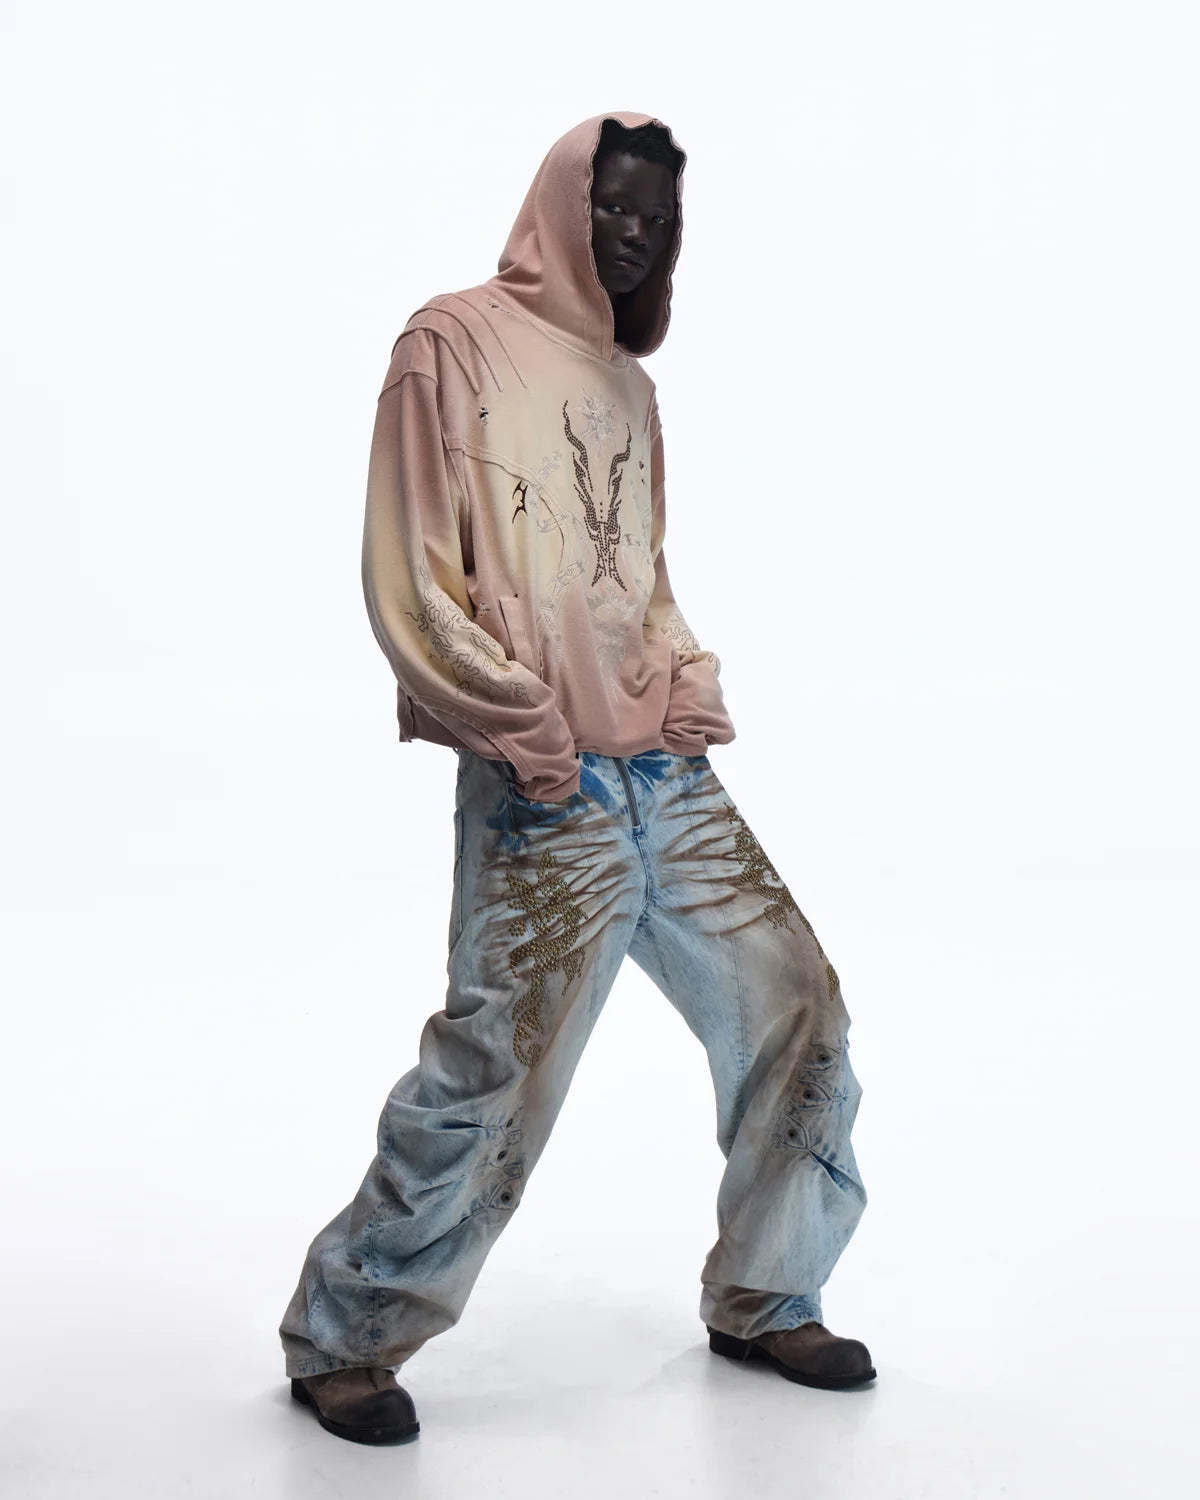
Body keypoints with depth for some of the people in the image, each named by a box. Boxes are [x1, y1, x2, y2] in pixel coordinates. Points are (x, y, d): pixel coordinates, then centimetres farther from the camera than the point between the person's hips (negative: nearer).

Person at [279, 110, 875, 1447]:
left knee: (797, 1012, 7)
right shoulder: (457, 343, -1)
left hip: (667, 779, 8)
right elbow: (409, 573, -7)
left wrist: (695, 691, 9)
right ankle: (340, 1338, 13)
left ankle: (762, 1299, 27)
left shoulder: (629, 385, 21)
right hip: (545, 787, -7)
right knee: (494, 1068, -10)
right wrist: (520, 721, -13)